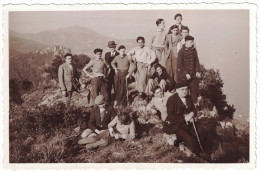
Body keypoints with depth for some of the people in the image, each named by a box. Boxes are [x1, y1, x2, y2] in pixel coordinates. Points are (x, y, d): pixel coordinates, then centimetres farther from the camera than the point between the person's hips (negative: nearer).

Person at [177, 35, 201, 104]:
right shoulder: (181, 51, -8)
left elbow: (197, 61, 12)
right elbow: (179, 64, -10)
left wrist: (197, 71, 2)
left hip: (194, 75, 5)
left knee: (194, 90, 6)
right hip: (184, 76, -4)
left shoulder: (194, 50, 8)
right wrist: (186, 74, -13)